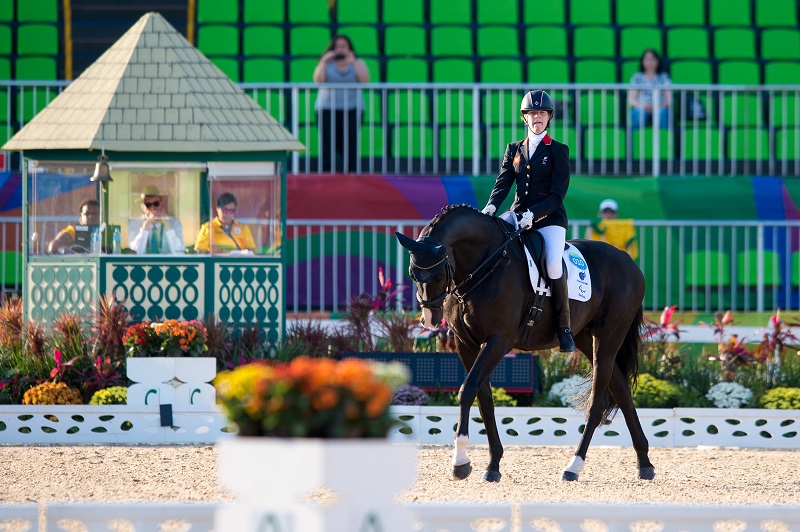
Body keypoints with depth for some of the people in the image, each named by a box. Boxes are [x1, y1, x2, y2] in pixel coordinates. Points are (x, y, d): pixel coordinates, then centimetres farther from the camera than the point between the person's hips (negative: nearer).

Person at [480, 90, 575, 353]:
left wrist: (533, 213, -21)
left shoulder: (558, 151, 0)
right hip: (519, 214, 4)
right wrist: (491, 206, -16)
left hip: (550, 218, -4)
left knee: (554, 264, -26)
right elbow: (503, 183, 5)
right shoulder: (514, 149, 14)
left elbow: (558, 194, -7)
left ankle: (564, 327, -17)